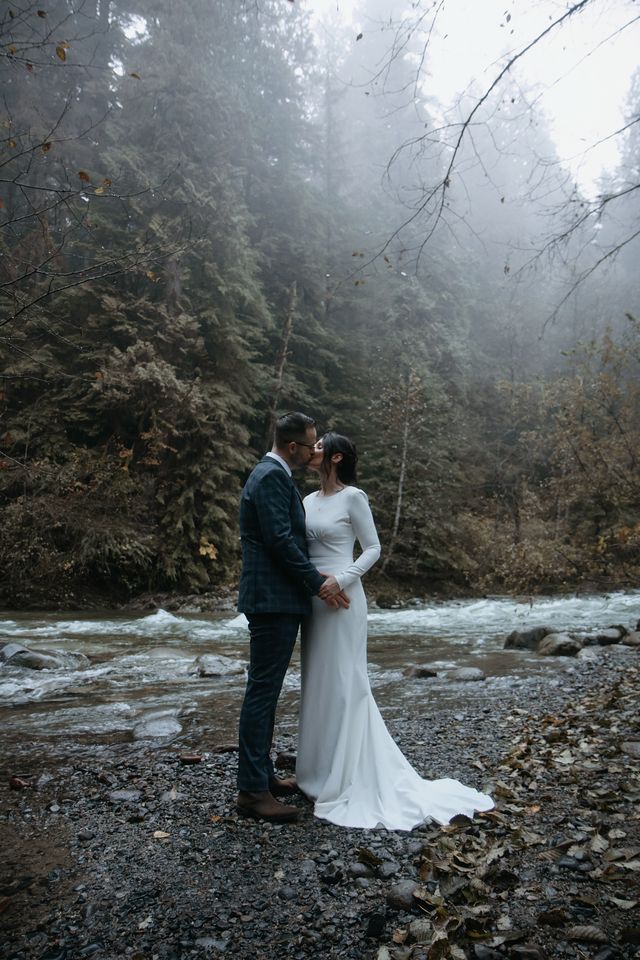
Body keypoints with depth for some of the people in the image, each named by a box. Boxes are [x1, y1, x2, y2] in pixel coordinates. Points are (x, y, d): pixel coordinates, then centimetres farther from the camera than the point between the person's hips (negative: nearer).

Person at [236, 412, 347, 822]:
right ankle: (253, 790, 5)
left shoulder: (276, 475, 18)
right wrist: (318, 582, -14)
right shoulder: (271, 477, -15)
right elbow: (280, 539, -21)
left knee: (266, 691, 15)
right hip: (273, 601, -11)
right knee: (262, 692, -4)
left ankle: (262, 773, 27)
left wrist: (313, 580, 15)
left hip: (280, 600, 11)